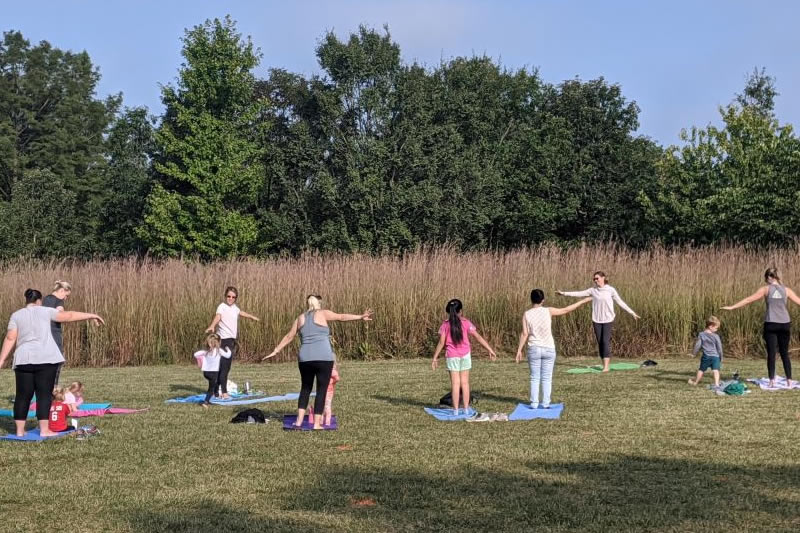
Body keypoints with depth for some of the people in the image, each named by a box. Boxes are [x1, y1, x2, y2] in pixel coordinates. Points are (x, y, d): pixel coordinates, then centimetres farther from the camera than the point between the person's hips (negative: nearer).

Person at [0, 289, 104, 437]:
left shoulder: (16, 315, 10)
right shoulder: (44, 311, 5)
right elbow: (69, 316, 7)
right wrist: (91, 315, 15)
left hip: (24, 359, 3)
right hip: (46, 358, -3)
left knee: (23, 395, 7)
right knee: (44, 394, -1)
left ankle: (20, 430, 11)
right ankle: (44, 430, -3)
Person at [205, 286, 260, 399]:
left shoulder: (234, 307, 13)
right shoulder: (222, 306, -12)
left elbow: (240, 313, 36)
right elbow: (217, 316, -33)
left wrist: (252, 317, 54)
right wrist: (212, 326, -53)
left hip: (232, 339, 8)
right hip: (225, 339, -8)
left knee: (226, 367, 11)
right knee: (224, 366, -11)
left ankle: (217, 390, 17)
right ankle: (224, 392, -12)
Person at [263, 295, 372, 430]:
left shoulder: (300, 318, 15)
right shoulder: (322, 314, 3)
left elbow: (288, 336, 19)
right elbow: (341, 317, -10)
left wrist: (275, 351, 27)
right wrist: (361, 317, -16)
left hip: (305, 358, 4)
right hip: (323, 358, -4)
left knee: (305, 388, 20)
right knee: (322, 390, 4)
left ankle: (299, 421, 13)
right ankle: (316, 424, 1)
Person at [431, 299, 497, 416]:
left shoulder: (445, 325, -3)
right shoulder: (466, 323, -3)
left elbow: (441, 343, -5)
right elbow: (478, 337, -4)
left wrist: (435, 358, 2)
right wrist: (490, 350, 0)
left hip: (452, 356, -1)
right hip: (465, 355, 1)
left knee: (455, 383, 2)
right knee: (465, 382, 8)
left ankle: (455, 409, 3)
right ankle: (466, 408, 11)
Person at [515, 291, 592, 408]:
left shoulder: (526, 314, -3)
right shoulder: (548, 311, -4)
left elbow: (524, 334, -7)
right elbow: (566, 310, 3)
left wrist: (519, 350, -1)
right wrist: (583, 301, 12)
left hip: (534, 349, 0)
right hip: (548, 349, 0)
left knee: (535, 378, 9)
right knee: (546, 378, 7)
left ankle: (534, 403, 6)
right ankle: (545, 403, 5)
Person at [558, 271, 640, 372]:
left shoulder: (611, 290, -4)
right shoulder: (593, 290, 2)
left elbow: (620, 302, 0)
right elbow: (579, 294, 0)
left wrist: (632, 313, -1)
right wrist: (564, 293, -6)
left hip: (608, 320, -3)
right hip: (597, 320, 3)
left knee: (606, 342, -10)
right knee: (600, 342, 4)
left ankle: (606, 367, -10)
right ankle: (604, 364, 12)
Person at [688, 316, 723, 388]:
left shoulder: (701, 334, -3)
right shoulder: (716, 336, -7)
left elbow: (698, 345, 0)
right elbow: (719, 348, 0)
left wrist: (693, 353, 13)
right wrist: (721, 357, 12)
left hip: (706, 356, 2)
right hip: (715, 356, -2)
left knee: (701, 370, 15)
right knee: (716, 370, -7)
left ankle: (695, 382, 29)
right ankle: (716, 384, -20)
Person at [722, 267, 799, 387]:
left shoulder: (765, 289, 0)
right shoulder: (786, 290, 6)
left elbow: (748, 300, -3)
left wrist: (732, 307, 1)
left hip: (771, 324, -2)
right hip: (785, 324, 2)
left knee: (771, 353, 2)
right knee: (784, 353, 11)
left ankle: (772, 380, -2)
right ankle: (789, 380, 8)